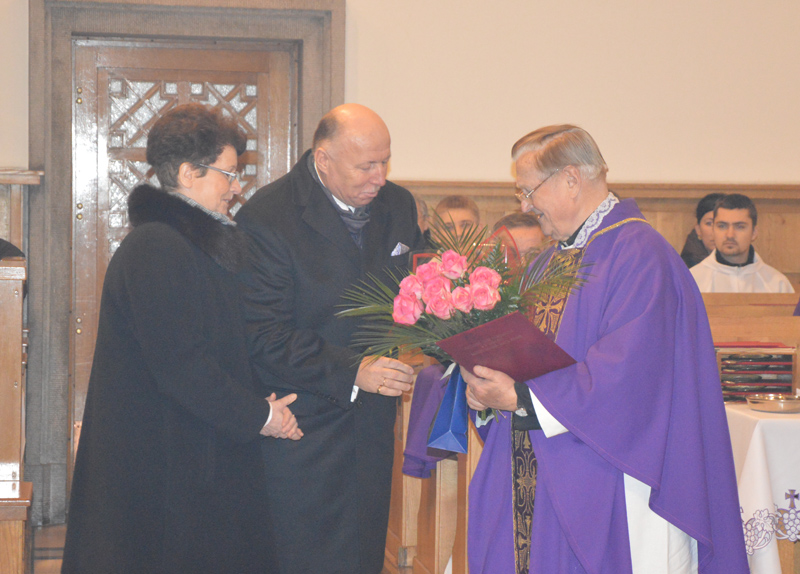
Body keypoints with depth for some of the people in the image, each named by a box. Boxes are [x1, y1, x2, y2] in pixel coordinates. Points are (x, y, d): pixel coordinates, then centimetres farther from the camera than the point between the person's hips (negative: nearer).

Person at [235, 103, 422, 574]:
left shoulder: (398, 206, 8)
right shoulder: (266, 218, -12)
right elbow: (265, 337, -16)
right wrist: (351, 372, -24)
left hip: (372, 425, 6)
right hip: (301, 432, -6)